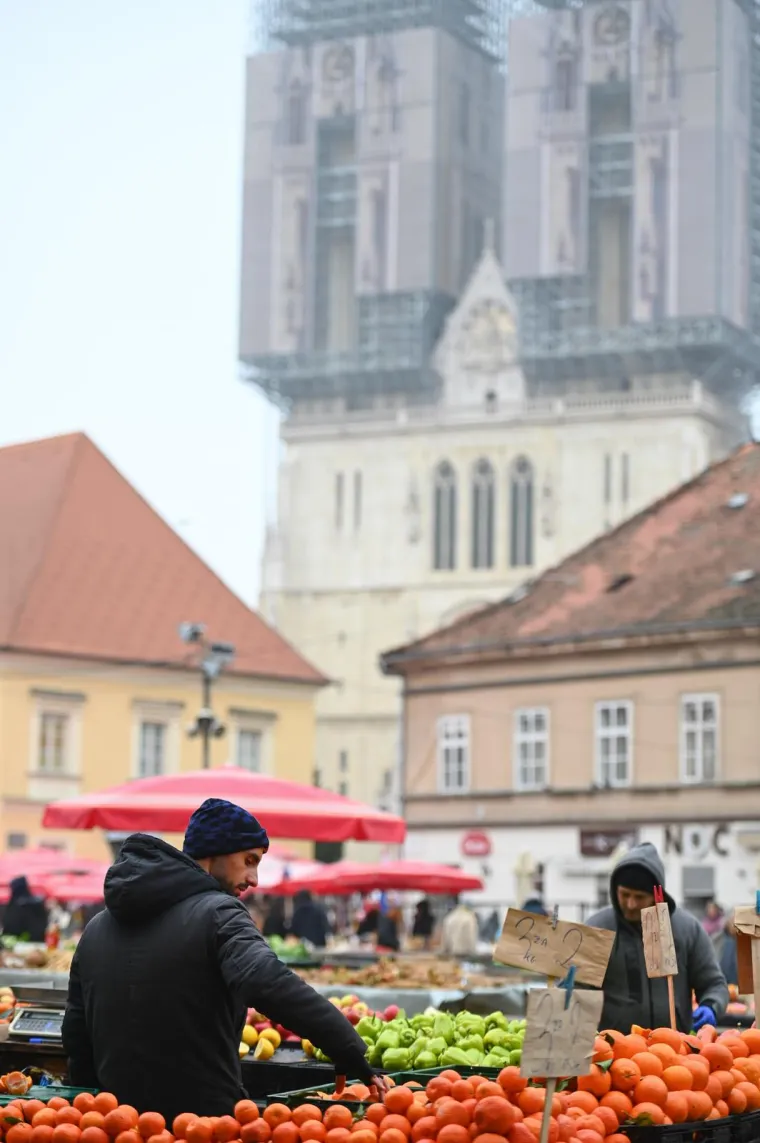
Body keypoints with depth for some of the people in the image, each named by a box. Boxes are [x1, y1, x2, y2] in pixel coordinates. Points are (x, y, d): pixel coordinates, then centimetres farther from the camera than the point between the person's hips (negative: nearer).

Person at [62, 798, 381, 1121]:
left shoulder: (98, 927, 12)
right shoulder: (217, 914, -11)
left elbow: (75, 1035, 18)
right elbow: (270, 986, -29)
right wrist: (353, 1056, -31)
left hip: (120, 1118, 7)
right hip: (204, 1117, -6)